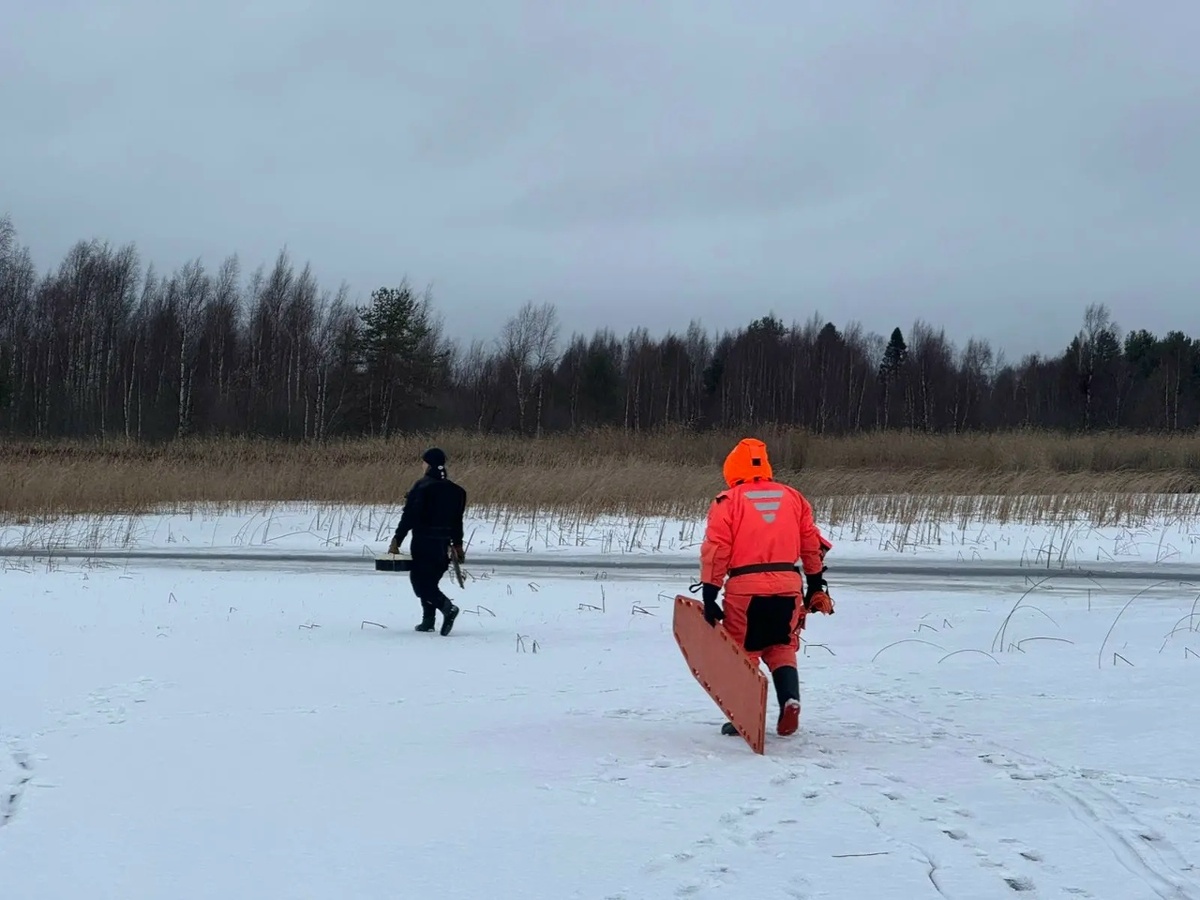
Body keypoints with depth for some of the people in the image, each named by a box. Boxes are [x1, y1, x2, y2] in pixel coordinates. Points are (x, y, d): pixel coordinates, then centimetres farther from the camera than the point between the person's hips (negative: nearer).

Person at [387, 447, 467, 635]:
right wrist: (457, 544, 21)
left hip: (423, 542, -6)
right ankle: (428, 620, 14)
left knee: (420, 581, -3)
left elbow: (409, 516, -14)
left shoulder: (422, 486, -11)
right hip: (443, 543, 6)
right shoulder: (455, 490, 7)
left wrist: (397, 540, -10)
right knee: (429, 580, 18)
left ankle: (447, 607, -24)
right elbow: (457, 521, 12)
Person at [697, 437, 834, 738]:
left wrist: (709, 596, -3)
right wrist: (816, 586, 23)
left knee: (742, 652, 10)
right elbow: (812, 545, 14)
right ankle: (790, 701, -3)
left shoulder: (727, 501, 0)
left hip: (745, 588, -3)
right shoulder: (793, 497, 11)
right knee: (782, 649, 16)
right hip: (788, 587, 3)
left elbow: (715, 551, -5)